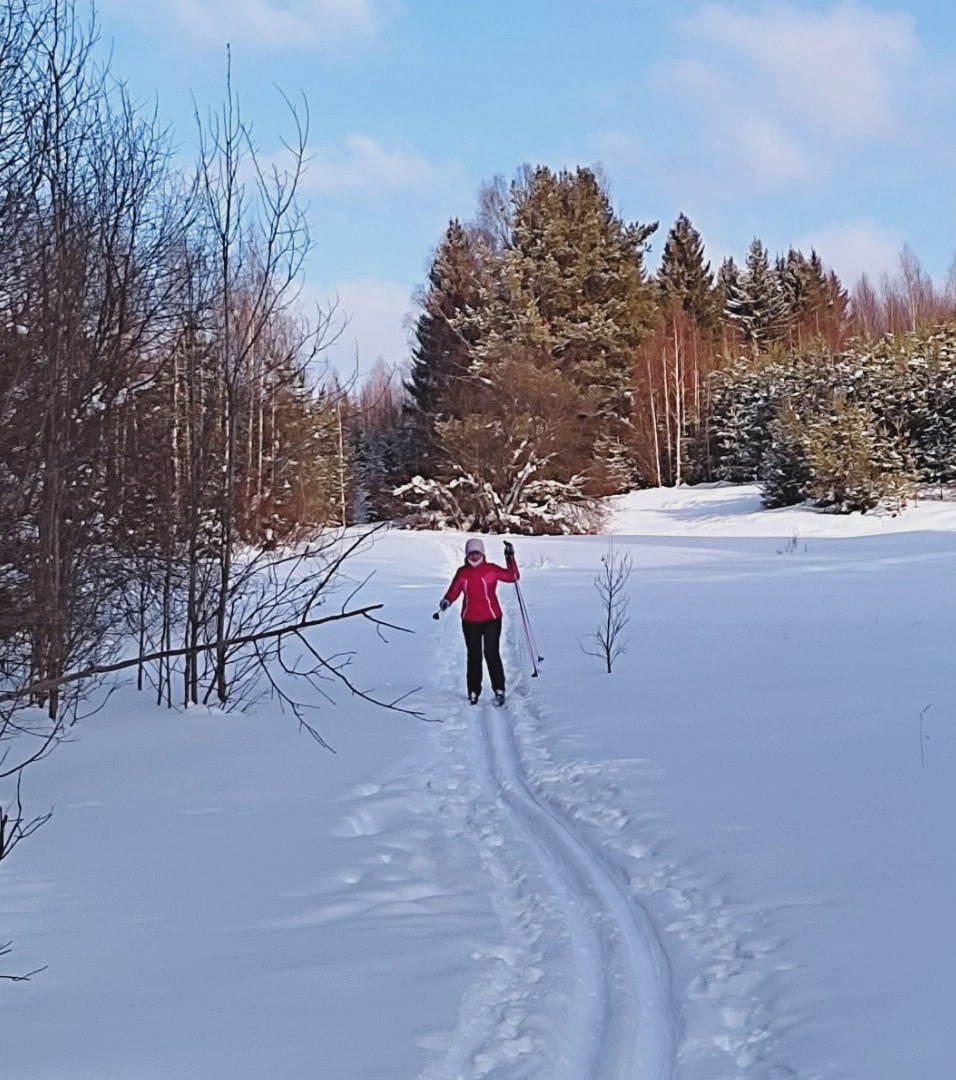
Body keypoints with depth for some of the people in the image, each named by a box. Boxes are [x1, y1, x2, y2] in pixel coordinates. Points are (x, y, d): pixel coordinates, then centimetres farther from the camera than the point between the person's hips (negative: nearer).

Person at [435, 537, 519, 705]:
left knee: (492, 654, -5)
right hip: (470, 621, 2)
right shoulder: (462, 572, 3)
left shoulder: (491, 569, -4)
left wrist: (510, 558, -17)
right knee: (474, 656, 8)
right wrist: (446, 601, -15)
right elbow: (454, 591, 5)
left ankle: (499, 690, 5)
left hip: (491, 619, -2)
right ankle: (474, 692, 15)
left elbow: (512, 576, -7)